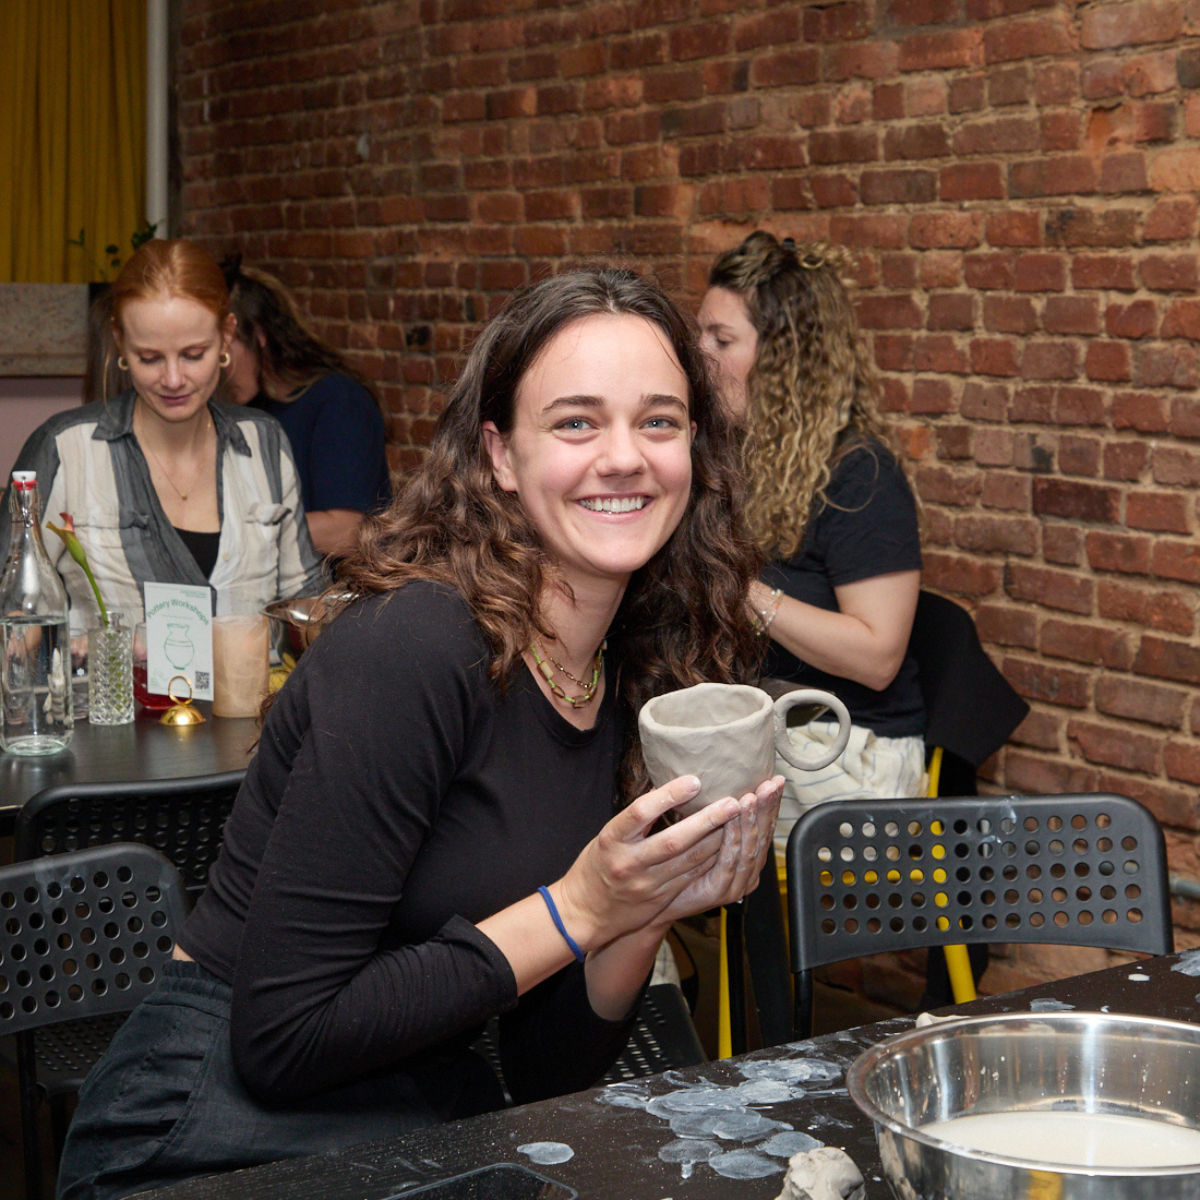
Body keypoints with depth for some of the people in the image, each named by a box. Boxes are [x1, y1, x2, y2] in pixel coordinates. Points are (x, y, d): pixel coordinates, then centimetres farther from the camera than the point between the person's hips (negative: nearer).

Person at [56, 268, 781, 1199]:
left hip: (423, 1121, 7)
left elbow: (547, 1072, 5)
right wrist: (574, 911, -19)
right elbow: (282, 1039, -19)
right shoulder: (413, 645, -19)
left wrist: (649, 913, -11)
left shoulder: (636, 683, 2)